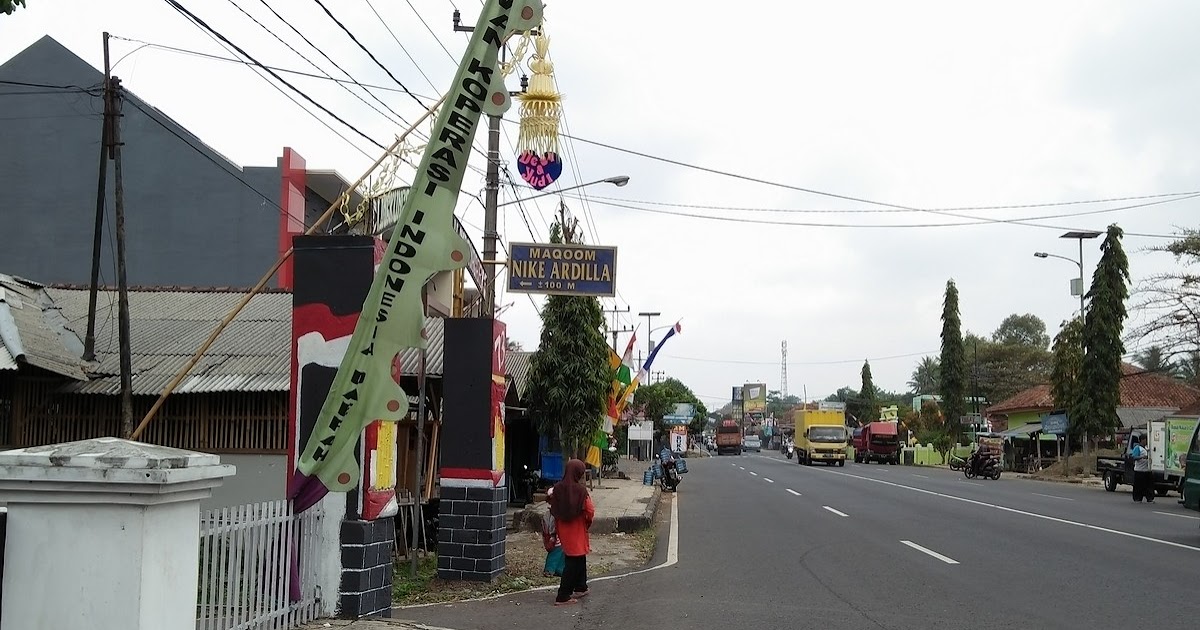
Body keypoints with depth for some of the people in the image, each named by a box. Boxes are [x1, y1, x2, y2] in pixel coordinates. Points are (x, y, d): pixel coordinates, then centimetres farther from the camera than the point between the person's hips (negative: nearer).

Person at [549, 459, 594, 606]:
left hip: (562, 529, 6)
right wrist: (587, 523, 6)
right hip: (577, 530, -5)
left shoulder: (557, 488, -5)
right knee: (573, 562, 2)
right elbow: (590, 512, -14)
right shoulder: (580, 490, -18)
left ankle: (581, 588, 36)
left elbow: (553, 509, 4)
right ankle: (563, 597, -1)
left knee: (579, 558, 23)